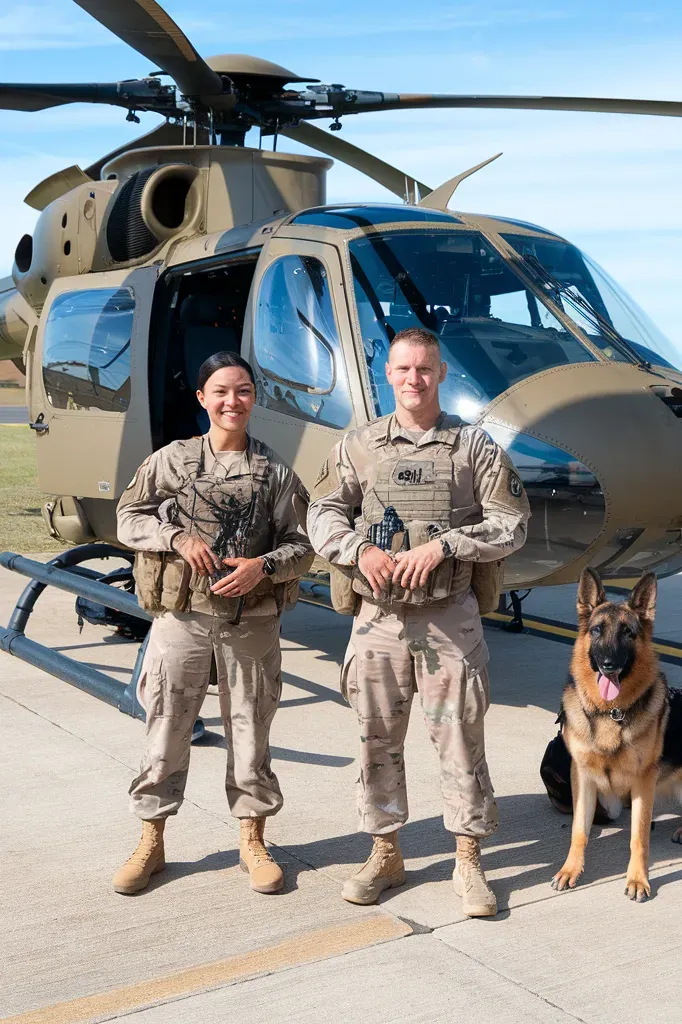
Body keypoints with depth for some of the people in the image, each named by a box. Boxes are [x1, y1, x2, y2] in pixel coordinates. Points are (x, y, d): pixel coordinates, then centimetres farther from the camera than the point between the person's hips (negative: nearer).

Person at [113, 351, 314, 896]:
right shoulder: (171, 460, 2)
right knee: (167, 728, 6)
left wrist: (263, 566, -16)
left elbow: (301, 545, 3)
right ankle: (151, 842, 21)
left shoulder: (275, 471, 2)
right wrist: (178, 538, -11)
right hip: (181, 613, 0)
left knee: (250, 728, 8)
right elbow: (128, 518, 6)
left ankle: (253, 840, 24)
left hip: (252, 621, 0)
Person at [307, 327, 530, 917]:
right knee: (378, 740, 9)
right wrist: (359, 551, -12)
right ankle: (385, 854, 24)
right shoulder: (359, 447, 8)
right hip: (379, 618, 2)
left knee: (460, 737, 2)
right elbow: (322, 514, 8)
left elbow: (511, 523, -2)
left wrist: (442, 545, -14)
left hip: (450, 619, -2)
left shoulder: (474, 446, 3)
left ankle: (469, 861, 15)